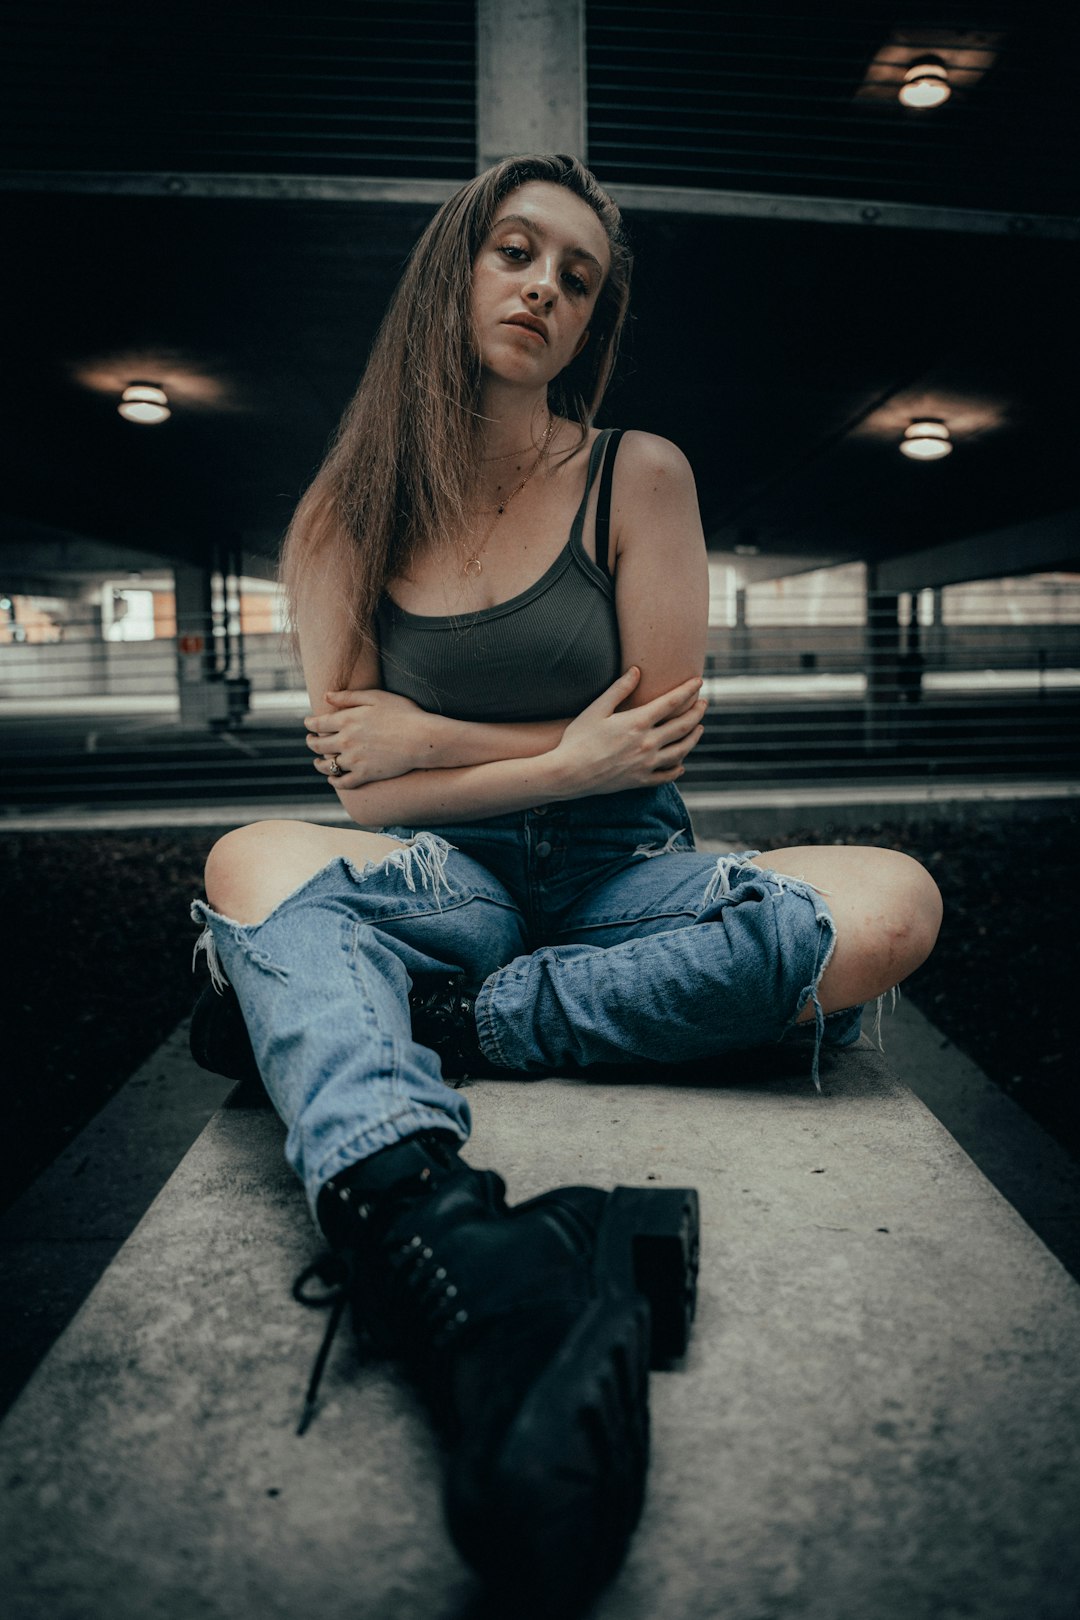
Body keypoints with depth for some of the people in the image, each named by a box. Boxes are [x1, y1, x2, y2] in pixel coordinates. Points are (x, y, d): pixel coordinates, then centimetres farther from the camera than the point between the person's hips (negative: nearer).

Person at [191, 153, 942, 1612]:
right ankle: (448, 1245, -54)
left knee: (890, 906, -26)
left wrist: (436, 741, -4)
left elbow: (658, 740, -1)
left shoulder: (638, 478, 2)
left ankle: (441, 1025, -27)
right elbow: (368, 792, 0)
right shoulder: (345, 528, 5)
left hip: (622, 877, 0)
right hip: (450, 890, 1)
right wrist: (566, 760, -10)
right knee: (257, 858, -30)